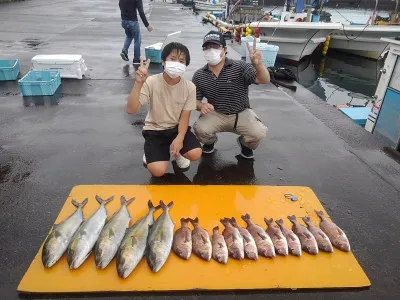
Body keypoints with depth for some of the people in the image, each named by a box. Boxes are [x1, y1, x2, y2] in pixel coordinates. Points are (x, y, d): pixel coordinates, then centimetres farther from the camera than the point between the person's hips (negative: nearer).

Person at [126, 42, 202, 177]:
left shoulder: (189, 87, -11)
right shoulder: (151, 82, -18)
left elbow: (185, 116, -7)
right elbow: (131, 110, -26)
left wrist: (179, 138, -24)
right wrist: (138, 83, -39)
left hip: (177, 128, 2)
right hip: (155, 130, -2)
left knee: (195, 154, -23)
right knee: (158, 171, -19)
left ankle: (177, 152, 13)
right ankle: (152, 150, 16)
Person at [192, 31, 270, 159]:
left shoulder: (240, 67, -12)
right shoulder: (199, 75, -3)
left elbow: (264, 80, -21)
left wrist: (258, 65, -44)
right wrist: (201, 106, -22)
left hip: (241, 113, -1)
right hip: (215, 114, 1)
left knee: (258, 133, -26)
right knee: (200, 129, -28)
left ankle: (244, 143, 14)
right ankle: (210, 141, 12)